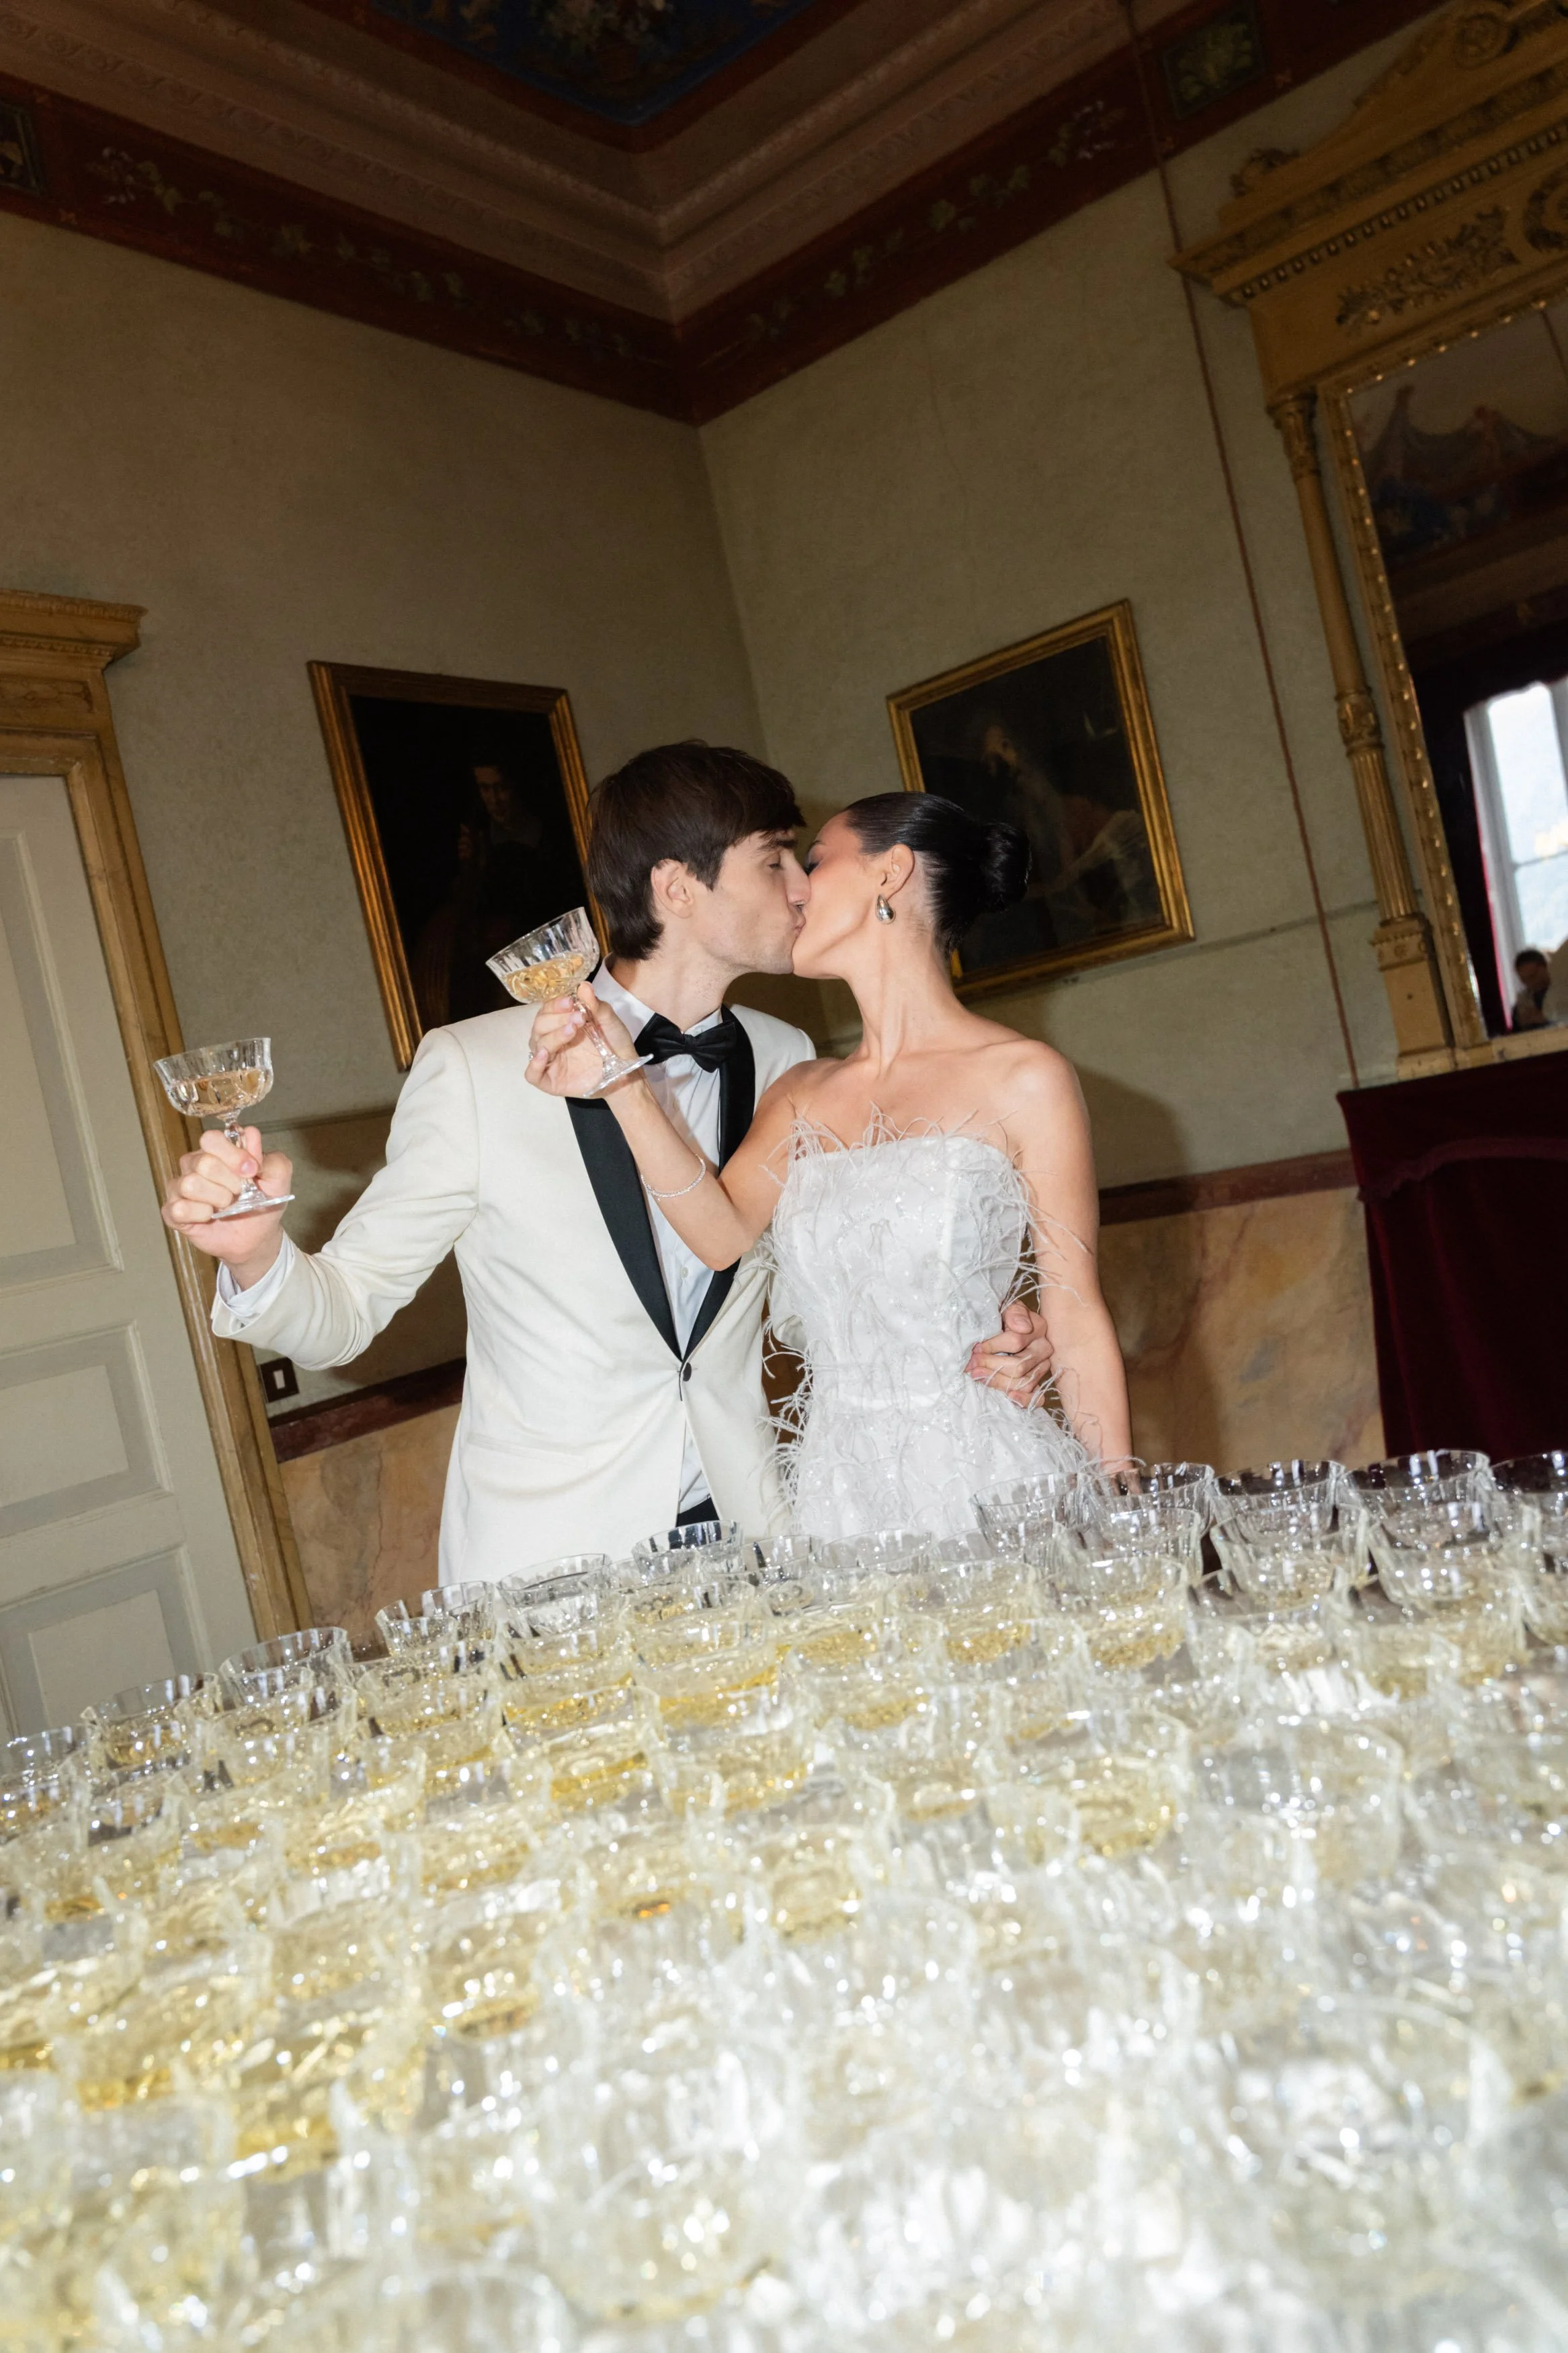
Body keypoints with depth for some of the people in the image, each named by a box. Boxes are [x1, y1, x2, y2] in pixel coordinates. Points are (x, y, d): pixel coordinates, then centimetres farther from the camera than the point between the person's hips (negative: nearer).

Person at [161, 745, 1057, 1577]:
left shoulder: (785, 1061, 1)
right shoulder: (474, 1068, -13)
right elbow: (345, 1308, -6)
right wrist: (258, 1253, -28)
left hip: (743, 1533, 4)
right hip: (544, 1566, -4)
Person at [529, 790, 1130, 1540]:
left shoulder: (1022, 1078, -3)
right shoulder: (799, 1097, 12)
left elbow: (1078, 1324, -3)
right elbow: (723, 1234, -6)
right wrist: (626, 1090, -17)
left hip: (989, 1483, -3)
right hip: (838, 1497, 4)